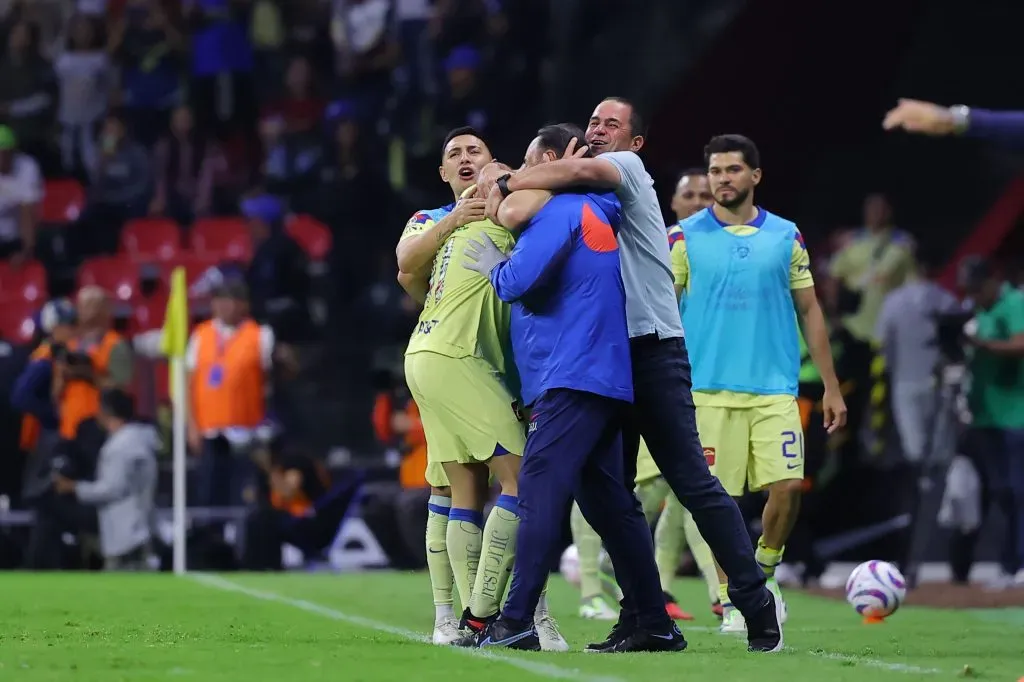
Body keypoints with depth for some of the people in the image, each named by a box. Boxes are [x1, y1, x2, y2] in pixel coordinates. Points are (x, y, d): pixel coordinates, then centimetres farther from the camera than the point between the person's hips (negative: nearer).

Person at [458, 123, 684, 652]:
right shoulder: (593, 213, 23)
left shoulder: (562, 210, -7)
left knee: (539, 490, -15)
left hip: (574, 379, -10)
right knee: (607, 502, 10)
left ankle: (516, 622, -23)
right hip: (603, 380, 10)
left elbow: (520, 280, -17)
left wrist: (494, 266, 3)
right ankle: (655, 624, 9)